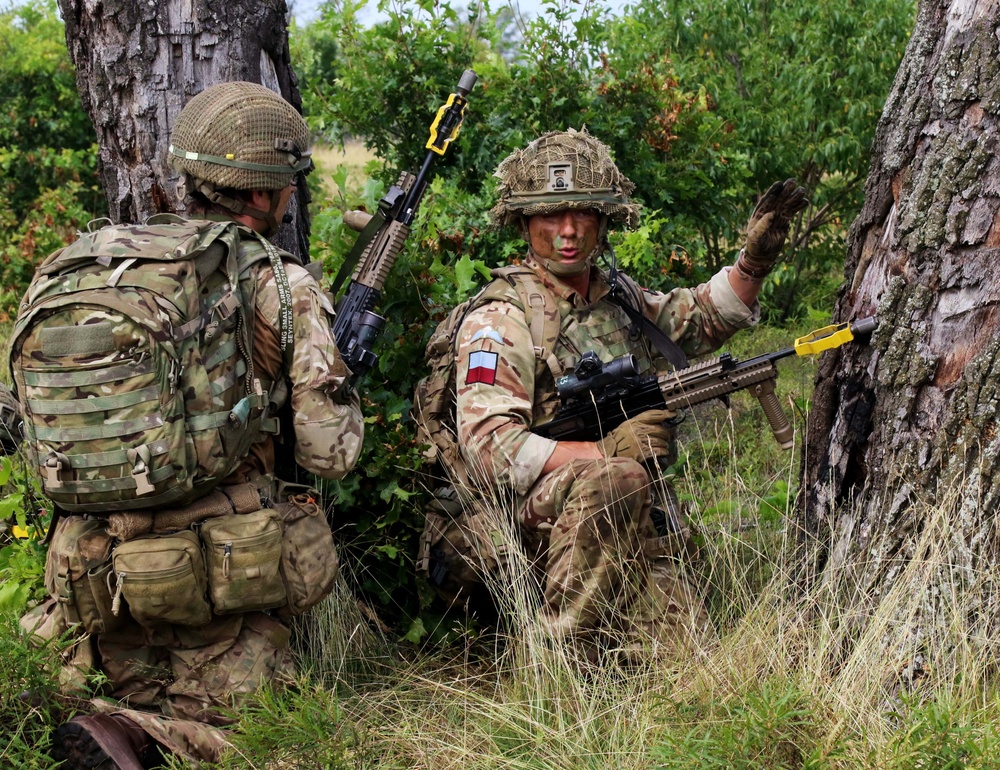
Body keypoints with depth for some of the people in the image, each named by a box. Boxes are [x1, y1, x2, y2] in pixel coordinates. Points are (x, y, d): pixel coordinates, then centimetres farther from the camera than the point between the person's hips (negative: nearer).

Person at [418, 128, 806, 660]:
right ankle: (558, 646, -22)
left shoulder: (618, 297, 14)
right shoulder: (500, 317, -9)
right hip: (522, 524, -6)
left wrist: (755, 260, 13)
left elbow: (702, 317, 31)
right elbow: (487, 445, -19)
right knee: (617, 478, -36)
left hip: (633, 532, 6)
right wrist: (603, 452, -27)